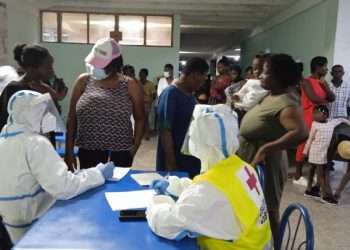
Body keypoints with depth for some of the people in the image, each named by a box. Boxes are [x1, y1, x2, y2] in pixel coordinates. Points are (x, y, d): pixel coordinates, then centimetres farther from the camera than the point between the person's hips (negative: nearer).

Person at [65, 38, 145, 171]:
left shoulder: (130, 86, 1)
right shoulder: (83, 81, 4)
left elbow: (140, 119, 6)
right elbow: (72, 117, 6)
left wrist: (134, 148, -2)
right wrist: (69, 150, 3)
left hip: (120, 152, -1)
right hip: (88, 151, 1)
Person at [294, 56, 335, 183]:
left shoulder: (323, 81, 15)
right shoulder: (307, 81, -10)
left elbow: (332, 98, 8)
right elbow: (314, 98, -20)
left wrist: (324, 85, -7)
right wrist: (325, 101, 0)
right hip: (308, 118, -8)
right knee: (304, 146, -3)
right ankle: (298, 176, 5)